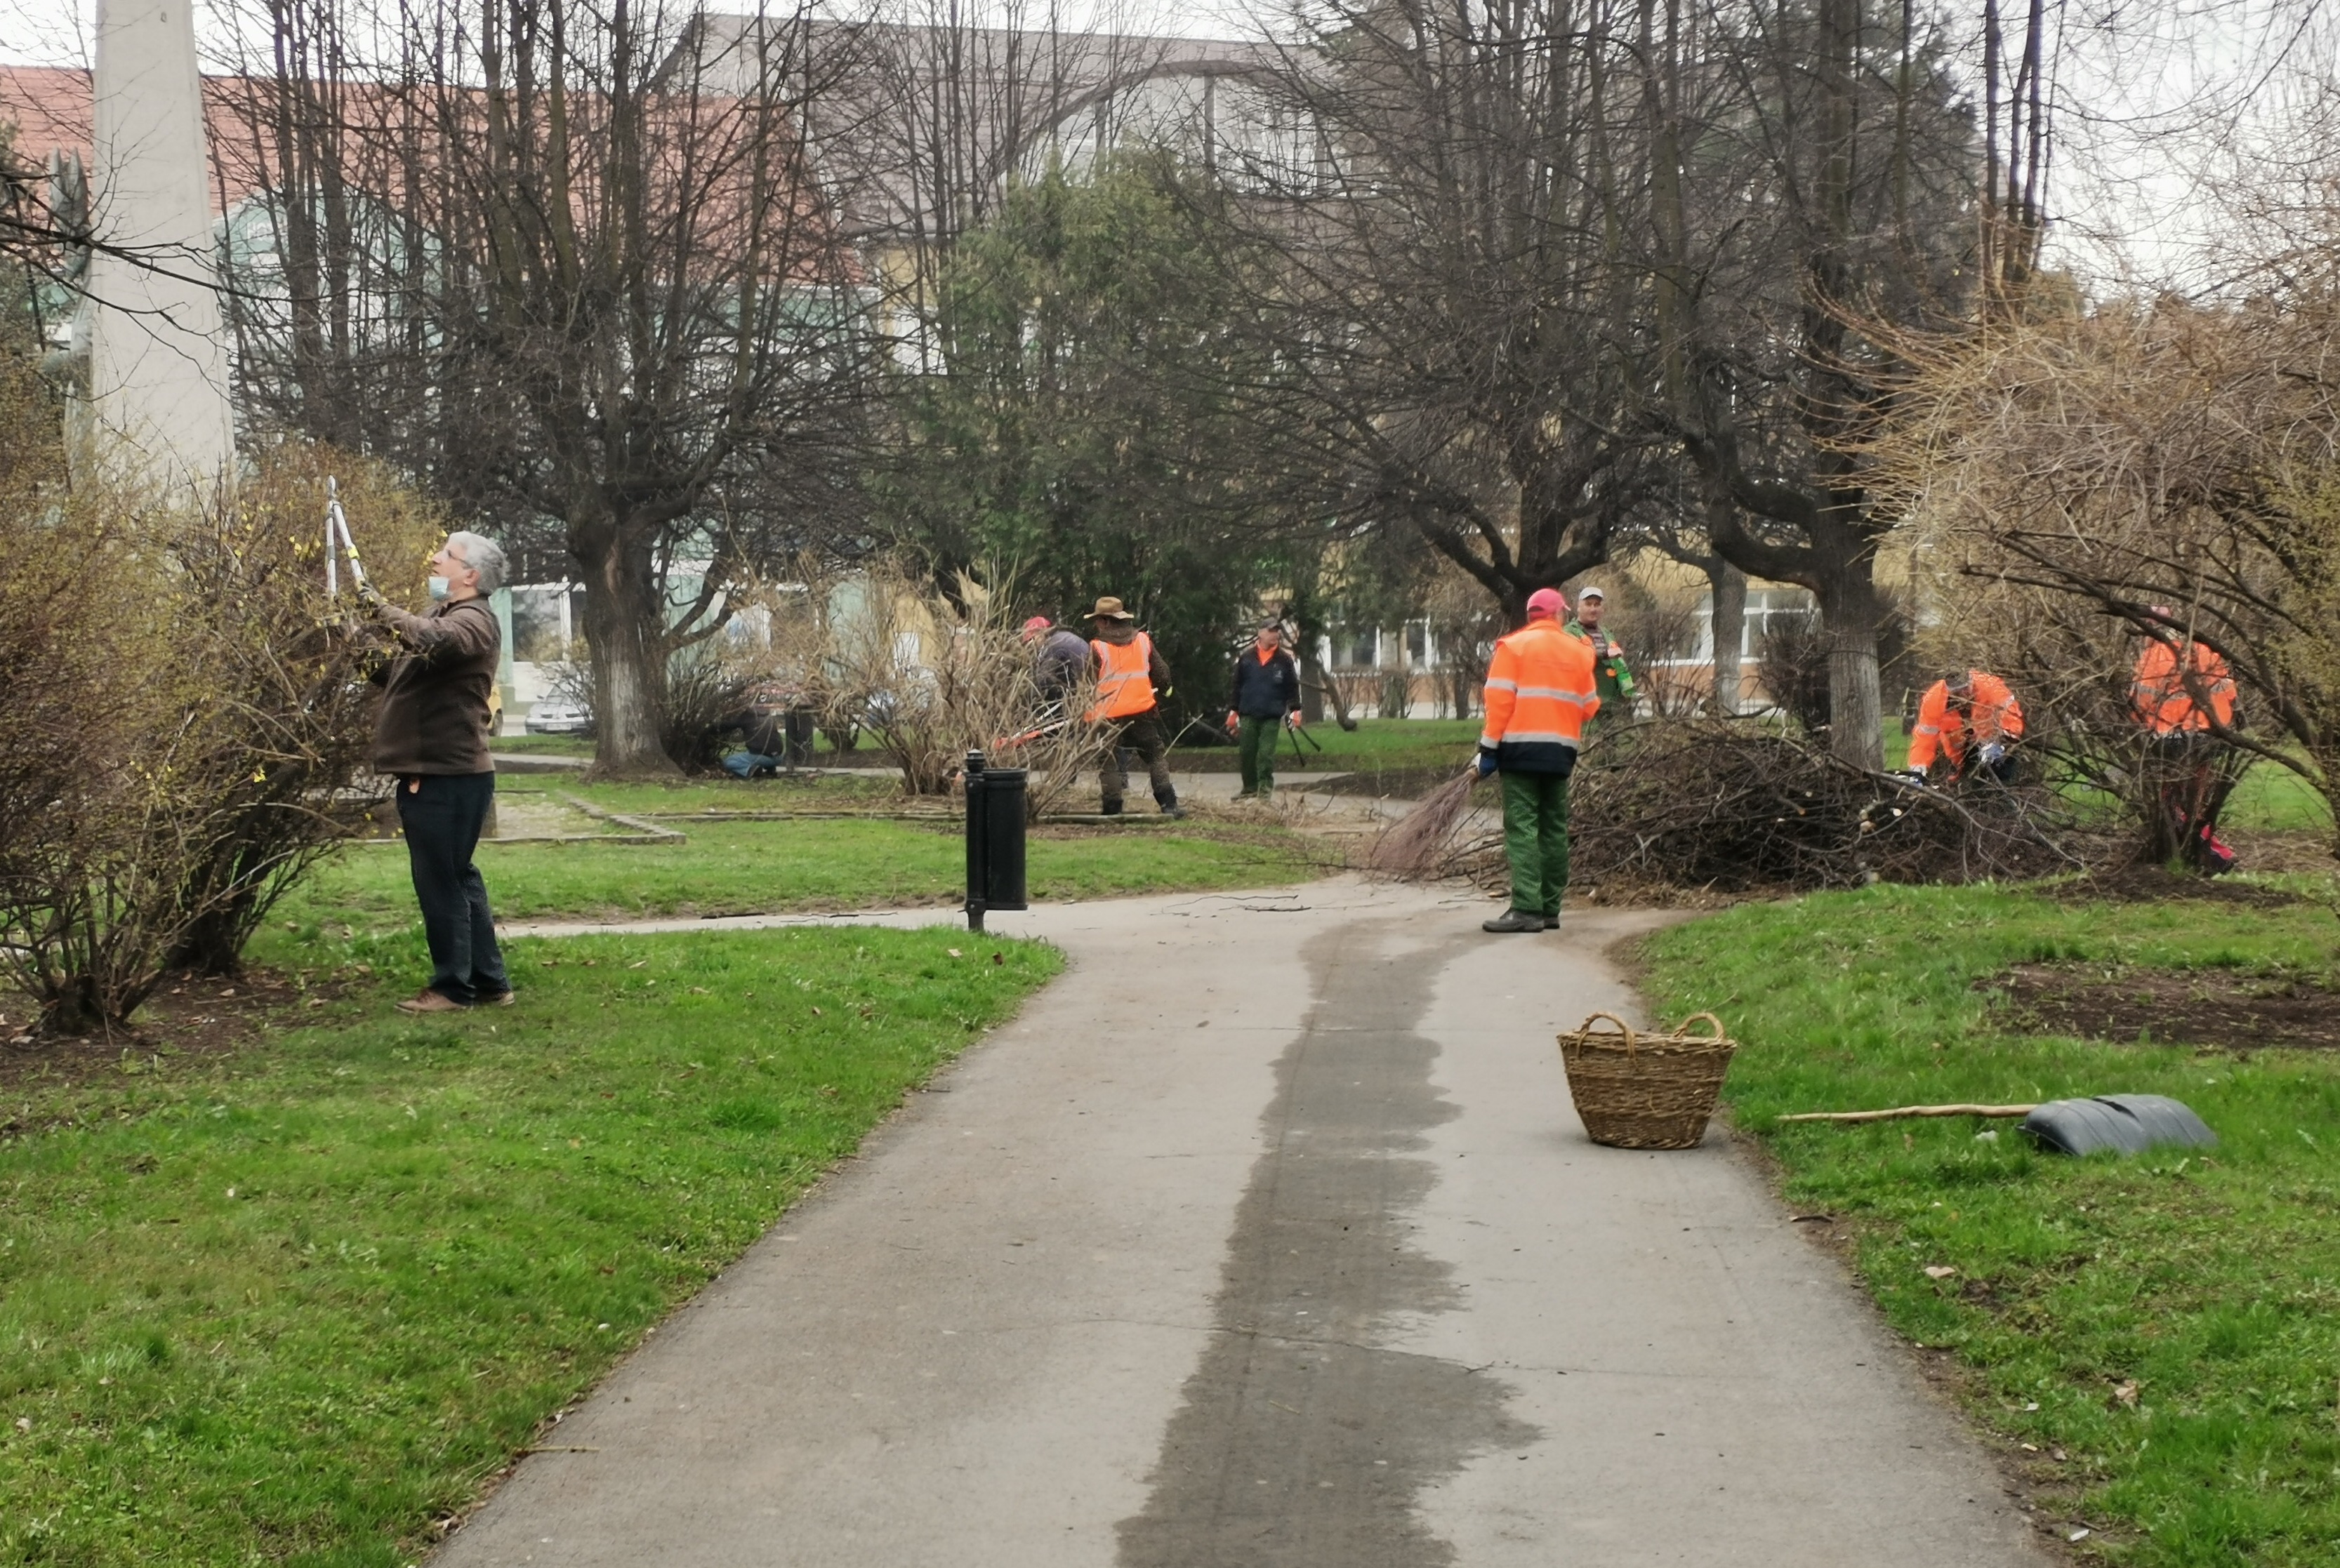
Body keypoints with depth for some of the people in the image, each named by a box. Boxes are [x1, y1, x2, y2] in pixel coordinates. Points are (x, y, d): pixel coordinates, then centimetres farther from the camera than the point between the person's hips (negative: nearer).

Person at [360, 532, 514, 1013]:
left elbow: (434, 641, -35)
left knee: (441, 881, -4)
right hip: (428, 772, 10)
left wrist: (384, 610, -22)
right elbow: (400, 674, 22)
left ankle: (453, 987, 4)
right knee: (457, 879, 14)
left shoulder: (473, 621, -12)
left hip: (449, 776, -10)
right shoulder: (442, 616, 20)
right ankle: (489, 981, 21)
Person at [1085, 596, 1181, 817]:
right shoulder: (1143, 641, 6)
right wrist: (1159, 694, 25)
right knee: (1157, 755, 11)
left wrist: (1088, 708, 6)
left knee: (1109, 761, 6)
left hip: (1108, 715, -3)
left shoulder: (1097, 647, -7)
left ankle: (1113, 807, 3)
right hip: (1142, 709, 3)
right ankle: (1168, 803, 4)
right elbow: (1162, 673, 10)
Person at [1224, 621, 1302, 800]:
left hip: (1272, 717, -2)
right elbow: (1237, 686, 8)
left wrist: (1295, 711, -3)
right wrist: (1233, 713, 8)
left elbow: (1292, 688, 4)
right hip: (1248, 715, 2)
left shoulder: (1284, 660, 0)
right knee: (1248, 753, 6)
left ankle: (1265, 789, 3)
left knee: (1266, 754, -3)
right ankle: (1250, 788, 17)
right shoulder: (1246, 657, 3)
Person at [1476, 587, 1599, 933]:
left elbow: (1499, 700, -8)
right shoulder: (1578, 651, 11)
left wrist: (1489, 748, -5)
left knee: (1522, 827, -8)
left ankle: (1526, 909, -17)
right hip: (1561, 750, 5)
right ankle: (1550, 909, 14)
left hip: (1521, 749, -4)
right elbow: (1588, 707, 12)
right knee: (1554, 829, 12)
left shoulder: (1513, 646, -1)